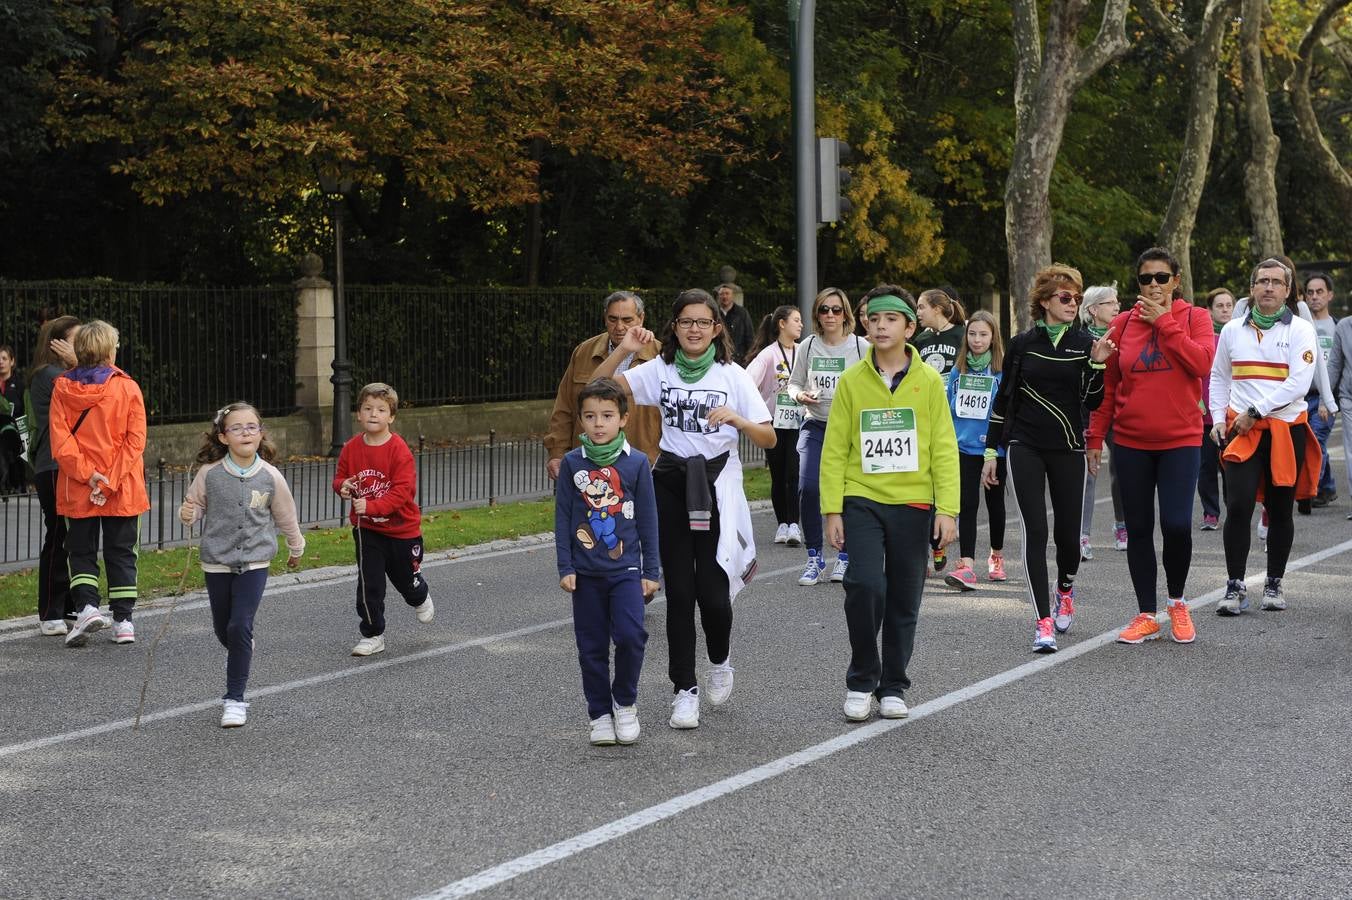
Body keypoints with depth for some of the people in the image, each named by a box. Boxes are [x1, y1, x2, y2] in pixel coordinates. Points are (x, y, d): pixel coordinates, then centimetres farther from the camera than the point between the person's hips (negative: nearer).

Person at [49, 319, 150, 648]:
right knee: (121, 553, 11)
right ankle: (123, 620, 10)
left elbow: (59, 440, -10)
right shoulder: (127, 387, -5)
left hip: (76, 490, 0)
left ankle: (87, 605, -9)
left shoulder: (62, 388, -3)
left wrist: (87, 473, -12)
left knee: (81, 552, 12)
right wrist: (110, 481, -11)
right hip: (123, 491, 0)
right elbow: (135, 439, -10)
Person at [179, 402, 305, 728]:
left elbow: (286, 516, 8)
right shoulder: (209, 473, -8)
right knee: (222, 629, 14)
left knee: (240, 627, -14)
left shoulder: (271, 477, -7)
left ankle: (235, 698, -6)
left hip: (254, 563, -2)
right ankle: (242, 654, 49)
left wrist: (296, 548, 22)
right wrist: (188, 514, -19)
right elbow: (196, 504, 5)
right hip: (216, 562, 2)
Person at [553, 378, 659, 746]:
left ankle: (625, 702, 7)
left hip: (626, 569, -1)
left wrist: (651, 571, 2)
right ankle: (600, 714, 19)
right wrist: (565, 567, -2)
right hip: (586, 573, 1)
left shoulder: (636, 463, -2)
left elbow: (648, 520, 2)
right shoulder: (573, 464, -1)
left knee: (631, 636, -16)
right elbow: (562, 518, 3)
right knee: (592, 646, 6)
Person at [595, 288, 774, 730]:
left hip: (717, 485, -2)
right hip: (671, 483, 2)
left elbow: (769, 438, -3)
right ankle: (684, 690, 9)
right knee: (679, 590, 0)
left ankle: (720, 660, 24)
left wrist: (737, 420, -21)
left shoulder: (732, 375, -1)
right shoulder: (660, 370, 4)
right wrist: (622, 350, -15)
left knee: (713, 591, -8)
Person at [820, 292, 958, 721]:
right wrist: (832, 509, -3)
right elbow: (835, 449, 2)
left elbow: (944, 449, 1)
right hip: (862, 500, -1)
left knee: (904, 601, 6)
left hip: (912, 504, 1)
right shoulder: (851, 380, 2)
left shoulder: (928, 381, 2)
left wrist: (947, 509, -6)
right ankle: (861, 680, 2)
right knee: (865, 585, -16)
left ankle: (893, 687, 20)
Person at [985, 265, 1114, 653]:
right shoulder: (1022, 344, 3)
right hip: (1025, 447, -1)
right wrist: (992, 451, 8)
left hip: (1068, 449, 1)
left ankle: (1065, 590, 39)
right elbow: (1004, 399, 9)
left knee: (1067, 531, 6)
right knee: (1035, 532, -9)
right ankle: (1044, 624, -10)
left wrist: (1097, 365, -15)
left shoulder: (1085, 344, 3)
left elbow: (1093, 403, 0)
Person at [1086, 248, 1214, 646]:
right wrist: (1095, 436, 4)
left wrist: (1164, 322, -14)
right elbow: (1107, 385, 8)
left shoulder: (1194, 318, 2)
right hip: (1131, 441, 2)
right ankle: (1147, 616, 15)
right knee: (1138, 529, 5)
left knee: (1177, 524, -12)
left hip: (1180, 439, -2)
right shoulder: (1122, 323, 5)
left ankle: (1177, 602, 13)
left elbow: (1202, 362, -16)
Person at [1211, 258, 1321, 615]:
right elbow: (1218, 377, 20)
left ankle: (1274, 583, 20)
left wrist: (1254, 411, -15)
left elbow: (1299, 383, -11)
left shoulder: (1300, 330, -1)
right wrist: (1218, 419, 7)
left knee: (1280, 511, 6)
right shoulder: (1233, 329, 10)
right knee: (1238, 506, -12)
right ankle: (1235, 586, -5)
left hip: (1287, 428, -1)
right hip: (1242, 429, 1)